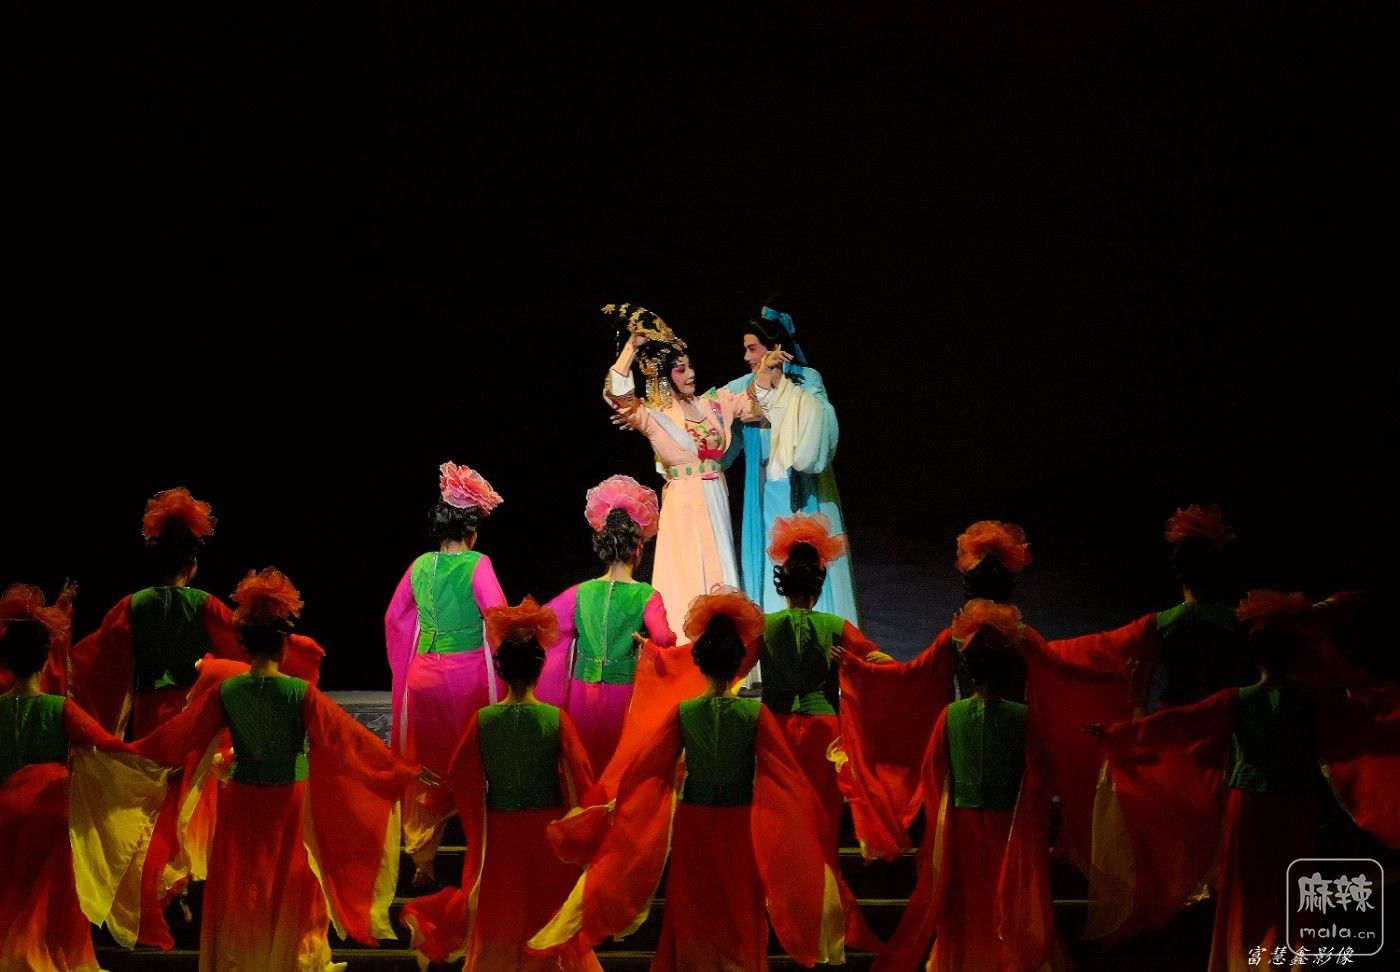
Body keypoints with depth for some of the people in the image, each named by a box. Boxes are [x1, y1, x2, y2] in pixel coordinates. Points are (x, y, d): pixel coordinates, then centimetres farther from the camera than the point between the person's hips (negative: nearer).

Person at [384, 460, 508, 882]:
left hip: (423, 675, 4)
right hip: (469, 672, -4)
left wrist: (404, 667, 25)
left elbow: (394, 618, 14)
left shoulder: (420, 565, 5)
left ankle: (422, 859, 12)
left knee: (426, 767, 11)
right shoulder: (477, 564, -10)